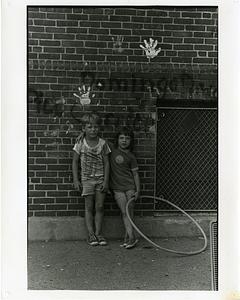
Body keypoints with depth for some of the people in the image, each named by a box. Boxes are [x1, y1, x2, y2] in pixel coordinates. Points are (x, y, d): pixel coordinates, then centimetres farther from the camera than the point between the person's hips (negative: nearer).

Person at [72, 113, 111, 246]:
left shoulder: (102, 143, -2)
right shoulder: (80, 143, -3)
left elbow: (106, 163, 0)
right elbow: (75, 162, 2)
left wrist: (106, 181, -6)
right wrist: (75, 180, -3)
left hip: (101, 179, 1)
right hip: (87, 179, -1)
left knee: (99, 207, 4)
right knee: (89, 207, 4)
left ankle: (98, 233, 14)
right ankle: (91, 234, 12)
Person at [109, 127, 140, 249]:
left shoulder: (131, 156, 2)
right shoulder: (111, 148, 3)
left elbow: (135, 174, 4)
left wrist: (138, 190, -1)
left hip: (130, 186, 0)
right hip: (117, 188, 0)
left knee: (130, 211, 2)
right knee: (124, 212, -6)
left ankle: (127, 238, 10)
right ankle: (132, 238, -5)